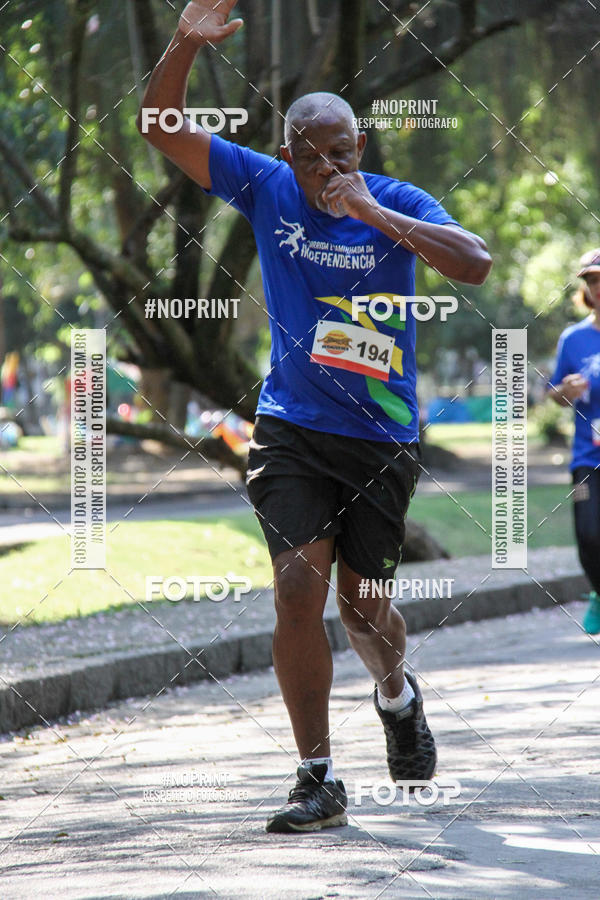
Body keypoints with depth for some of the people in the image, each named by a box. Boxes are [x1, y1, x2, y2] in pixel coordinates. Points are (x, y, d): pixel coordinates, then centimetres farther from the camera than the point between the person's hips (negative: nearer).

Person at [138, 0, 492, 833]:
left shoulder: (397, 204, -7)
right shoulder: (265, 186, -1)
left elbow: (476, 265, -24)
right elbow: (162, 129, -4)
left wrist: (372, 211, -27)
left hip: (382, 439, -1)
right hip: (291, 428, 1)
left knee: (364, 607, 4)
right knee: (298, 590, -13)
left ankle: (397, 695, 41)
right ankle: (318, 780, -6)